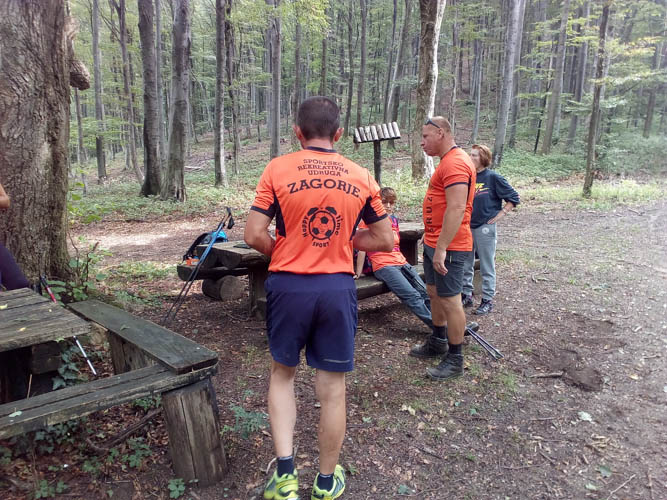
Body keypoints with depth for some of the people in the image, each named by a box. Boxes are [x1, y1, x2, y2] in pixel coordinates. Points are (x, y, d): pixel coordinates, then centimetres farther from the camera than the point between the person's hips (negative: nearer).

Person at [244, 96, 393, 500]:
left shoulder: (278, 169, -5)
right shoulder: (361, 177, 2)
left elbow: (255, 235, -9)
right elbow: (385, 241, 6)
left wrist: (282, 252, 10)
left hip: (289, 286, -1)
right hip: (338, 288, 1)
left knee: (283, 374, 21)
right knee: (332, 388, 13)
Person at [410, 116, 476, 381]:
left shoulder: (455, 163, -19)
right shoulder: (447, 161, 16)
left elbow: (456, 209, -26)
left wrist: (441, 248, -28)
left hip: (448, 247, -11)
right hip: (434, 242, 11)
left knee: (449, 300, -2)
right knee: (434, 293, 21)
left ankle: (455, 360, 10)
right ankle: (438, 342, 38)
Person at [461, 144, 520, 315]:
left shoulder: (493, 177, -9)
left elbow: (513, 197, -4)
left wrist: (501, 213, -8)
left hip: (485, 227, -5)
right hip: (466, 226, 5)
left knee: (487, 266, 4)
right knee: (465, 264, 13)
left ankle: (487, 301, 14)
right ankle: (466, 296, 27)